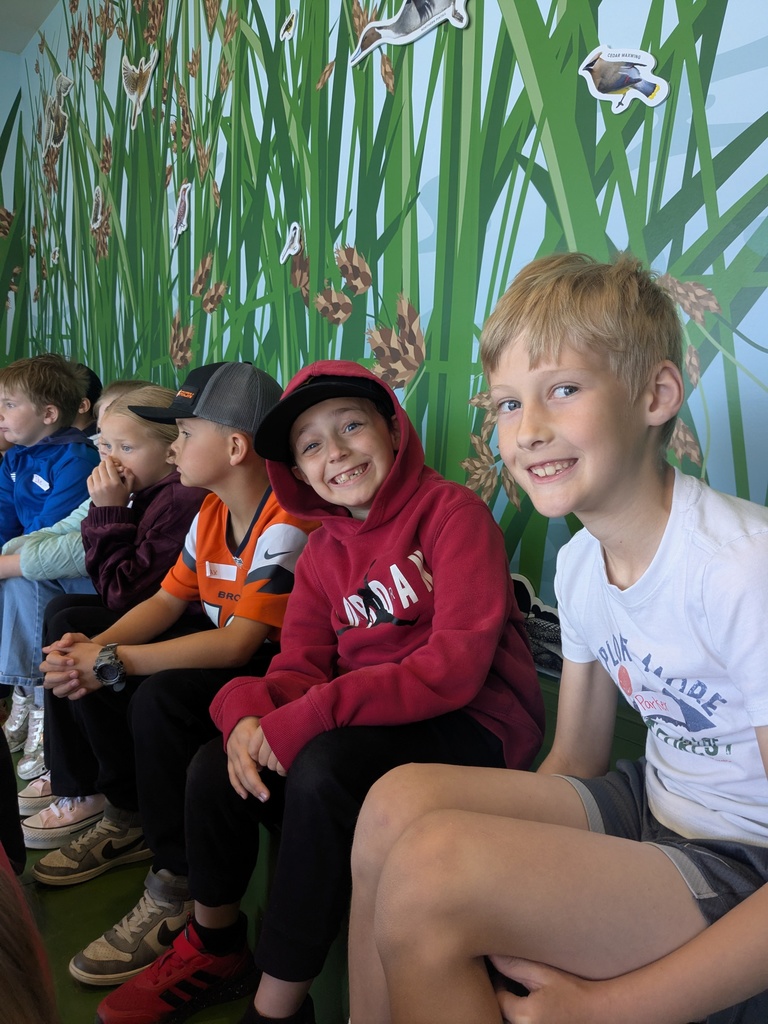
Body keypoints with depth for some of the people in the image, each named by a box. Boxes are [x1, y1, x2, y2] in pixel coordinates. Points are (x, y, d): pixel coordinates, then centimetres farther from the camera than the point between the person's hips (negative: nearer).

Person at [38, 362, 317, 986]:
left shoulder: (288, 523, -25)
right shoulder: (211, 513, 6)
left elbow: (237, 644, -31)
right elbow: (167, 600, 5)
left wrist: (114, 661, -27)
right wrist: (93, 648, -13)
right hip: (229, 656, 10)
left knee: (162, 697, -32)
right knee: (80, 663, 4)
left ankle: (179, 889, -12)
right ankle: (130, 821, 22)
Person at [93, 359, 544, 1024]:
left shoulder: (453, 511, -11)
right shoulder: (323, 551, 11)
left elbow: (458, 664, -22)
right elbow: (300, 667, 4)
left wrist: (306, 719, -27)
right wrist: (249, 713, -21)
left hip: (472, 725, -6)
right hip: (368, 718, 7)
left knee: (324, 767, -31)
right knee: (216, 767, -7)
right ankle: (215, 950, 21)